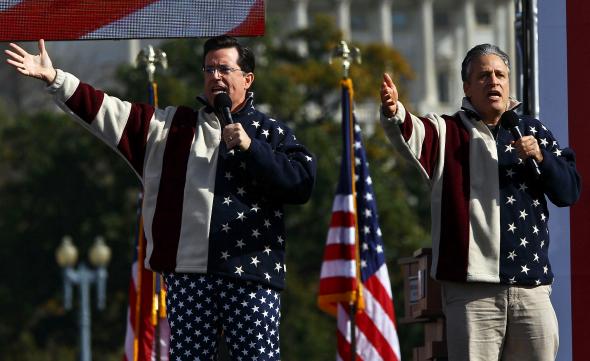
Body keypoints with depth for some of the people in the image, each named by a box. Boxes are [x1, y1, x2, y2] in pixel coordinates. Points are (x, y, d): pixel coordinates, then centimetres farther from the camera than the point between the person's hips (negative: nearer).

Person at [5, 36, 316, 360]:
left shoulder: (270, 133, 9)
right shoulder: (175, 126, 16)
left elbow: (303, 182, -5)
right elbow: (111, 113, 10)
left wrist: (251, 148, -12)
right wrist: (54, 79, 2)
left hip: (251, 275, -3)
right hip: (187, 274, 3)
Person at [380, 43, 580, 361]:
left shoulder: (532, 132, 15)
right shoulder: (449, 133, 7)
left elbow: (569, 191, 10)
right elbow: (411, 135, -16)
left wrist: (540, 157, -8)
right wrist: (394, 114, -39)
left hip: (531, 286, 3)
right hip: (472, 287, -3)